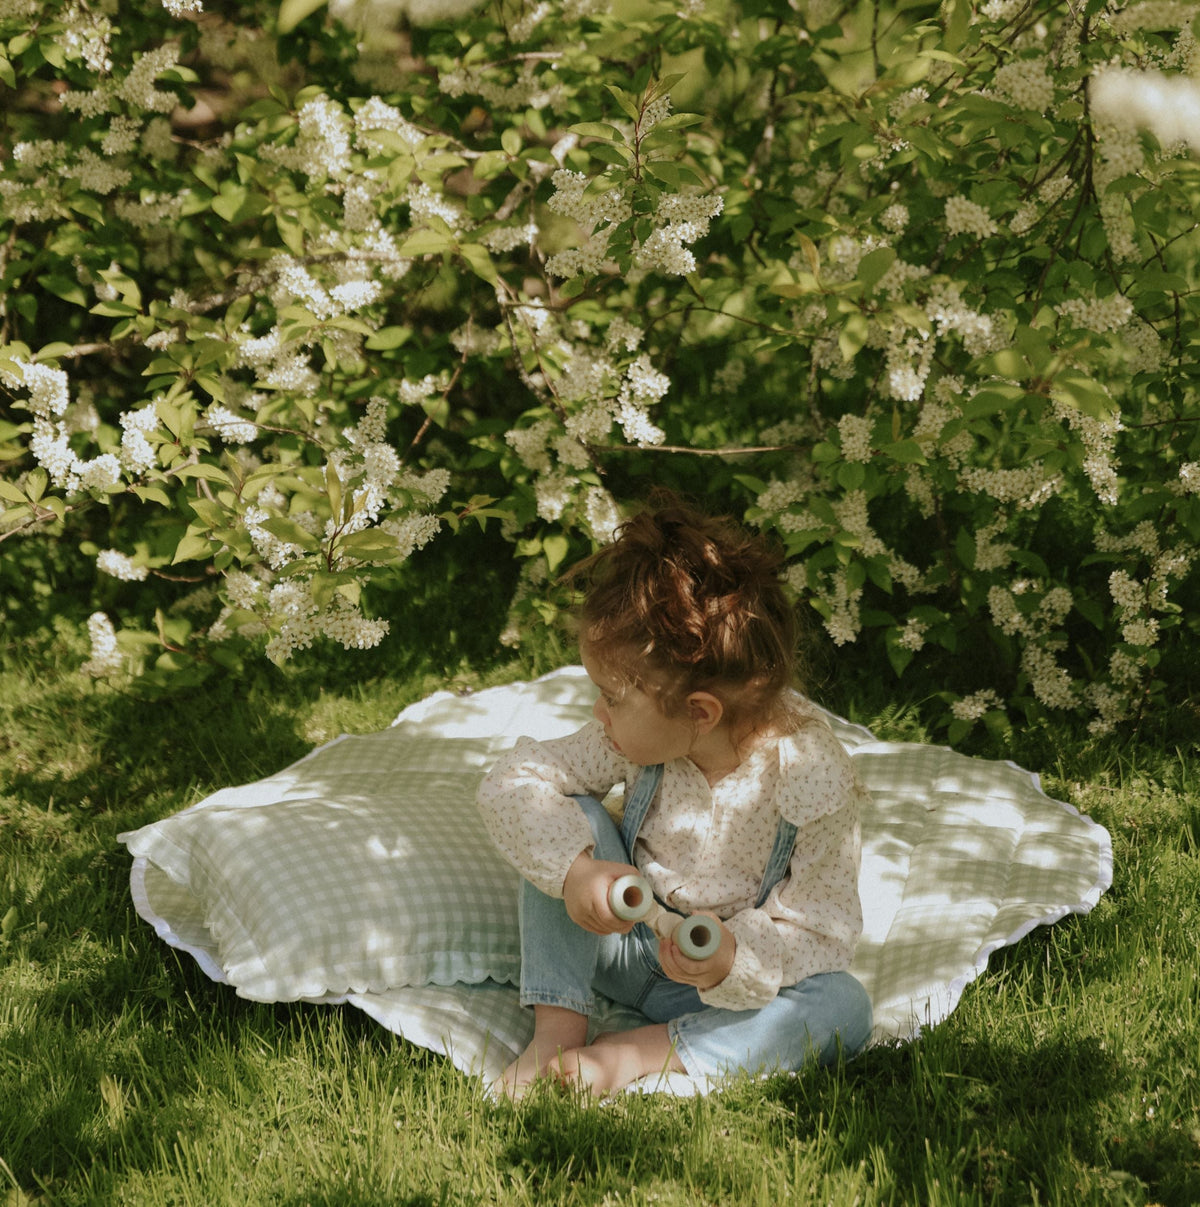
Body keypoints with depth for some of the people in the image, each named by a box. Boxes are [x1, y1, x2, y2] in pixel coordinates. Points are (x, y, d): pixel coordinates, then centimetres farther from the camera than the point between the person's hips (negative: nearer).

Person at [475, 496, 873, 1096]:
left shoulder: (813, 783, -28)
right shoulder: (642, 735, -17)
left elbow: (821, 932, -22)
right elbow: (512, 782, -15)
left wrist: (733, 960, -43)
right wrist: (575, 869, -34)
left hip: (736, 978, -2)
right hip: (625, 941, 3)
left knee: (843, 1007, -30)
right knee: (572, 822, -21)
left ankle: (637, 1052, -24)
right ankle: (558, 1026, -19)